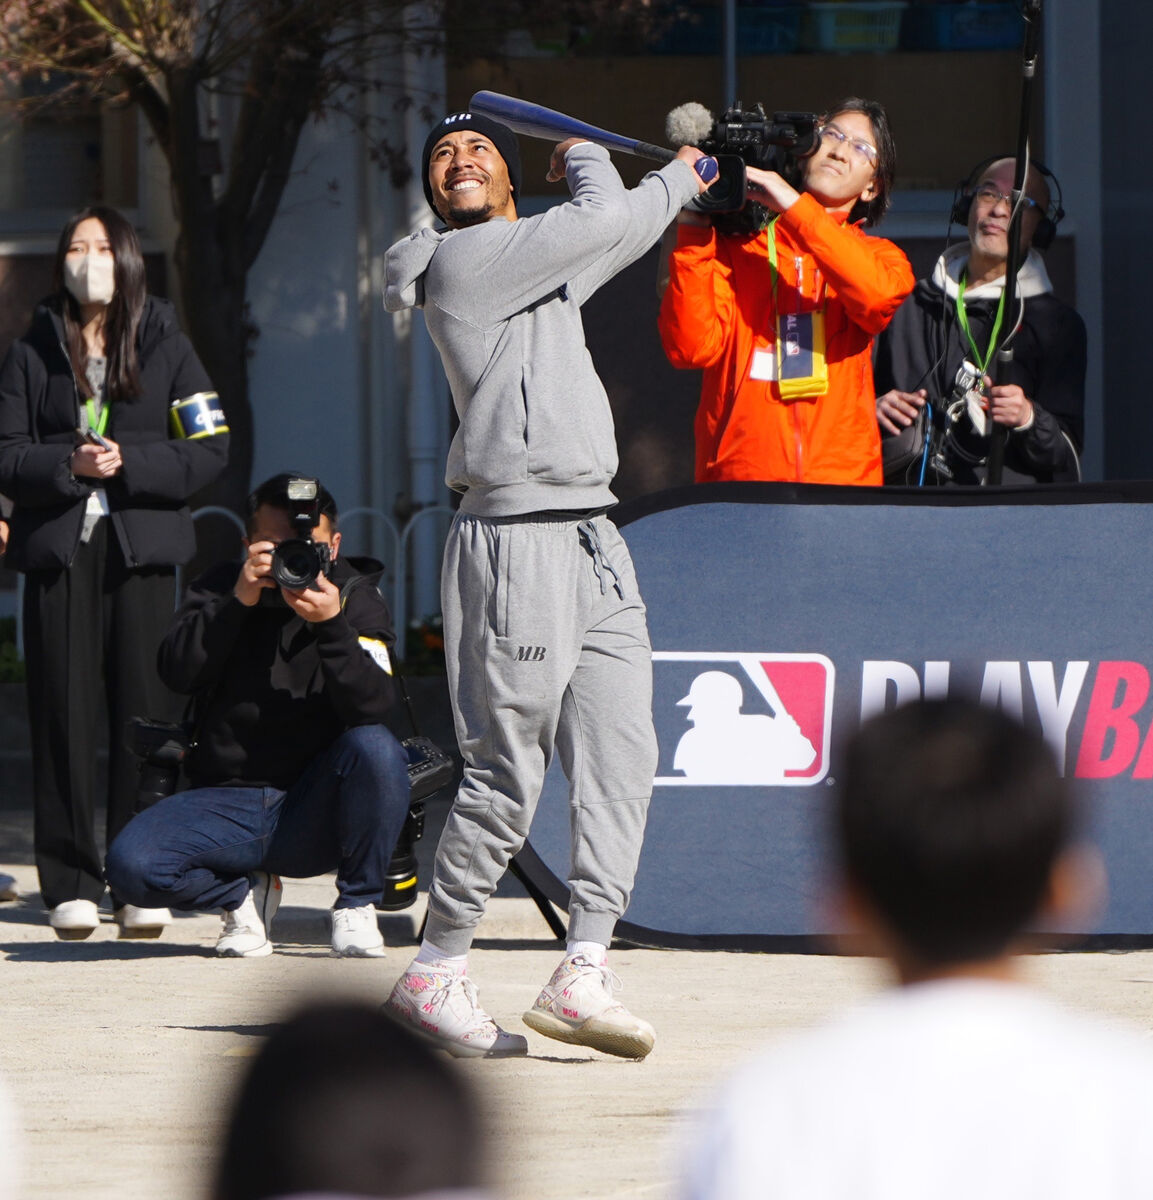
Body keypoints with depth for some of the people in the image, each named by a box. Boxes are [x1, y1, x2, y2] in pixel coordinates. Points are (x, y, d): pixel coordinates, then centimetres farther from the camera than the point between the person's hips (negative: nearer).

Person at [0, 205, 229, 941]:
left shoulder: (166, 347, 8)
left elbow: (210, 450, 2)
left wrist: (129, 462, -11)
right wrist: (66, 464, -13)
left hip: (141, 549, -1)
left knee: (146, 714, -4)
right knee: (64, 716, -3)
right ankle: (71, 885, 1)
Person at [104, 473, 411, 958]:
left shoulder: (356, 599, 0)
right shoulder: (222, 588, 3)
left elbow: (373, 705, -16)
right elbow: (178, 673, -14)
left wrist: (331, 624, -31)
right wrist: (237, 603, -26)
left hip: (315, 809, -1)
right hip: (228, 803, 1)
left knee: (377, 749, -32)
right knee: (130, 863, -26)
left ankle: (356, 905, -9)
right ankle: (245, 894, 8)